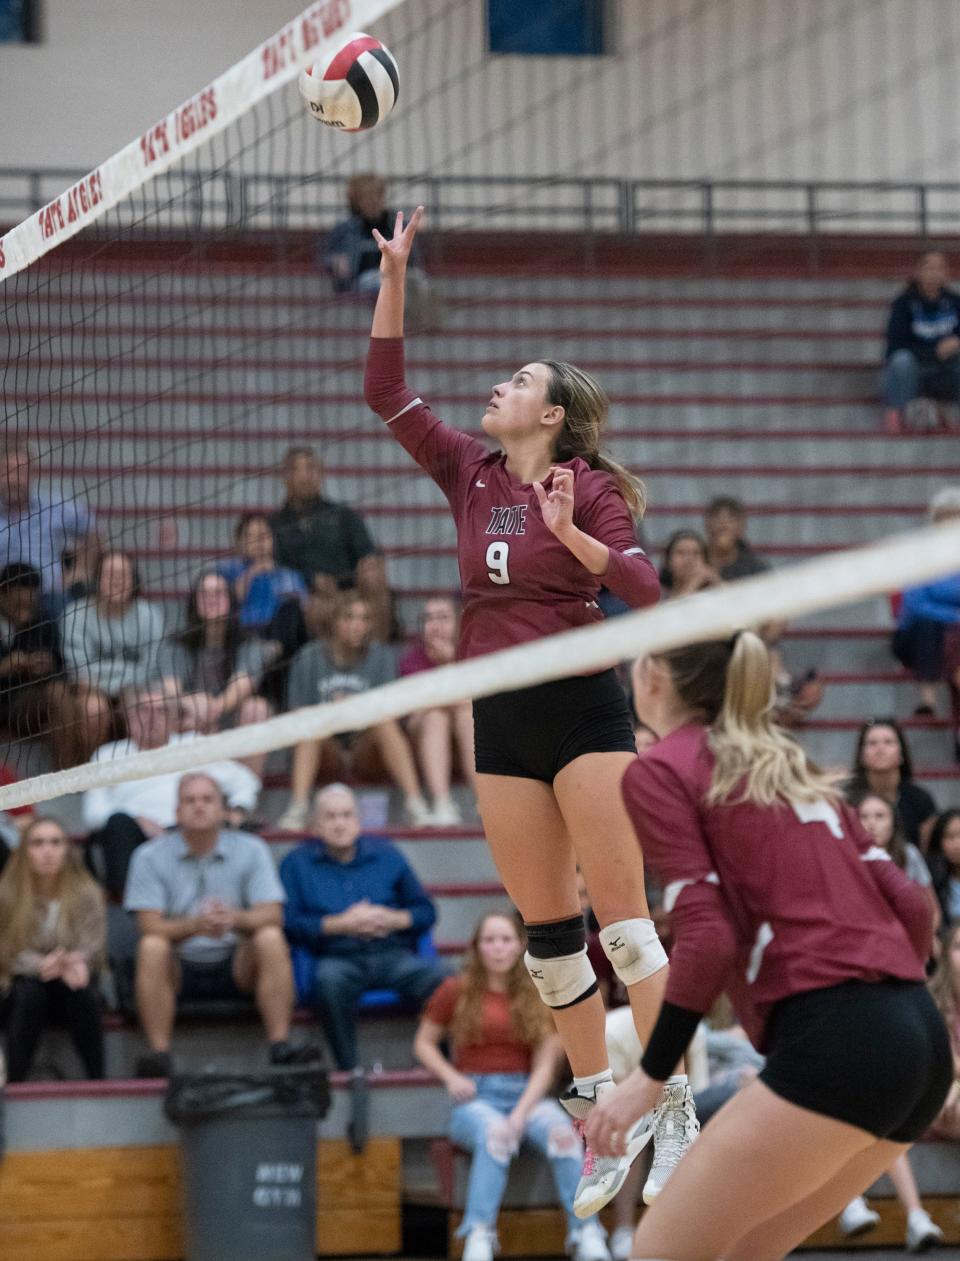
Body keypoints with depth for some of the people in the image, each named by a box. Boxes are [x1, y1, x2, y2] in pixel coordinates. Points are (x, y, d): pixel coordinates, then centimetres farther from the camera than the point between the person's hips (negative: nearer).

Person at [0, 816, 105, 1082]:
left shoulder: (86, 893, -6)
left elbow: (94, 944, -10)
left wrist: (76, 963, -36)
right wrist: (42, 965, -35)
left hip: (73, 981, 1)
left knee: (82, 991, -33)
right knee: (27, 991, -35)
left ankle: (97, 1080, -30)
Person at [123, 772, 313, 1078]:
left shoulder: (250, 850, 1)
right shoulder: (150, 856, -3)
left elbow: (271, 915, -10)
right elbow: (150, 926, -13)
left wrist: (234, 919, -33)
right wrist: (196, 925, -34)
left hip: (237, 968, 1)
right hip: (180, 967, -1)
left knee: (270, 938, -27)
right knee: (152, 947, -32)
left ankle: (280, 1047, -30)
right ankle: (159, 1055, -35)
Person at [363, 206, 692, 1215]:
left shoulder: (590, 487, -3)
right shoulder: (469, 474, 10)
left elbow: (644, 591, -12)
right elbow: (385, 392, 8)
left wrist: (571, 533, -25)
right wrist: (393, 275, 4)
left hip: (580, 706, -5)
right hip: (501, 719, 5)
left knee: (620, 913, -9)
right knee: (546, 930, 5)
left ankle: (674, 1111, -4)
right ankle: (598, 1115, 11)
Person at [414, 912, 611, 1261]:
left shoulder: (540, 997, 9)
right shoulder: (456, 992, 9)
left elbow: (544, 1066, 3)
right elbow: (423, 1043, 17)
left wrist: (520, 1115, -14)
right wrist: (450, 1077, -4)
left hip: (527, 1093, 1)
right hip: (475, 1098, -1)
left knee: (563, 1133, -34)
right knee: (494, 1134, -39)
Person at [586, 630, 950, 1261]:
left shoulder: (658, 771, 2)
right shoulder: (787, 764, 23)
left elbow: (707, 937, -10)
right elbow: (910, 904, 17)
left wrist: (650, 1076, -4)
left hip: (832, 1042, -8)